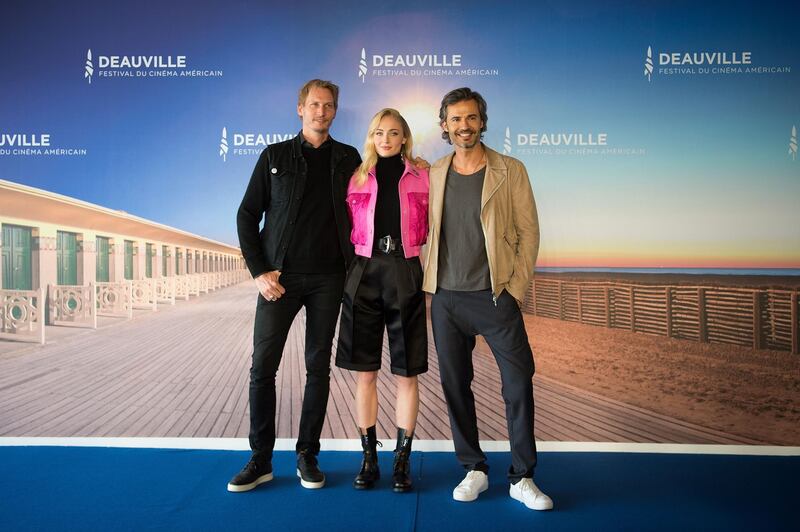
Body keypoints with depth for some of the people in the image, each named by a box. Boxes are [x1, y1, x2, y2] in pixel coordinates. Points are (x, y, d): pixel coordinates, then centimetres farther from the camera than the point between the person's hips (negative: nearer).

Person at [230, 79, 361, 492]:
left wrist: (354, 265, 0)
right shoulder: (275, 155, 6)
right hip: (280, 277, 0)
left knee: (319, 367, 5)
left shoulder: (348, 158, 9)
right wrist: (258, 271, -5)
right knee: (263, 366, -1)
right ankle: (261, 460, 12)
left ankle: (308, 456, 18)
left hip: (328, 278, 1)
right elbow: (247, 215, 5)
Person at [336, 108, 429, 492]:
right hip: (365, 274, 1)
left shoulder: (422, 178, 8)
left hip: (405, 275, -1)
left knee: (406, 373, 3)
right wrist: (350, 270, 3)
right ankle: (368, 458, 17)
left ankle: (402, 460, 15)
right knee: (365, 372, 4)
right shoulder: (357, 179, 11)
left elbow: (430, 229, 9)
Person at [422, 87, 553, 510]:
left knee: (519, 384, -1)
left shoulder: (510, 171, 2)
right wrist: (426, 287, 3)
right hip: (446, 300, 3)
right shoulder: (433, 175, 9)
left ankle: (521, 478, 15)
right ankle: (474, 470, 24)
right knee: (455, 386, 8)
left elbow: (528, 232, 1)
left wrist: (516, 287, -6)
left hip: (496, 297, -2)